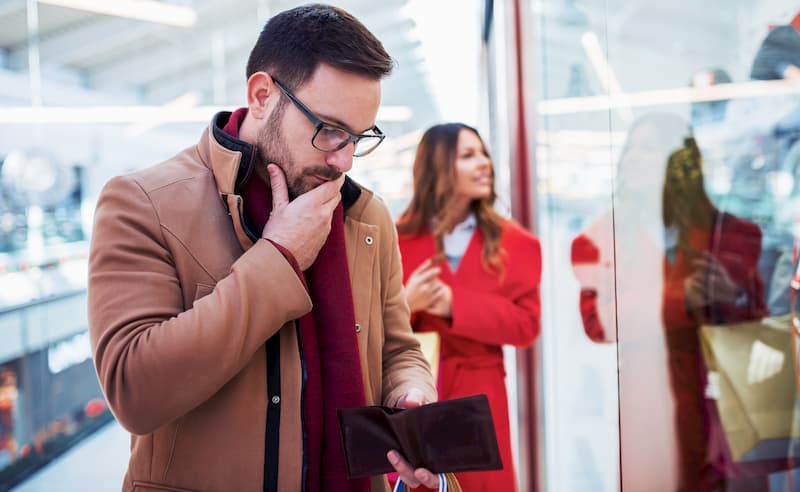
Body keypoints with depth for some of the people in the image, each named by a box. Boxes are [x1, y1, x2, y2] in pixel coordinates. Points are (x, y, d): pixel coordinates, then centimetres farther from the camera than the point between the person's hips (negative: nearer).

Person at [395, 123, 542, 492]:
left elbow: (527, 325, -5)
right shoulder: (397, 240, 1)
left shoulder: (514, 243, 3)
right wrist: (404, 304, -19)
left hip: (478, 399, 1)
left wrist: (455, 305, -16)